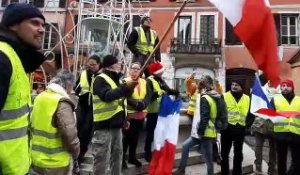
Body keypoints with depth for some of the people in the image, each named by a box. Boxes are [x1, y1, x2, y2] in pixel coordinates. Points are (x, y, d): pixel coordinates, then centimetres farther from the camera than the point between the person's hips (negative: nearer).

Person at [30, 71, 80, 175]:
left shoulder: (39, 97, 3)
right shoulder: (62, 103, -21)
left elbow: (34, 126, 12)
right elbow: (70, 135, -24)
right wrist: (75, 154, -6)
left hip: (36, 160, 7)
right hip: (55, 164, -7)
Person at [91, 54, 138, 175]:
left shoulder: (115, 80, 17)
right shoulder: (100, 79, -10)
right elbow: (107, 96, -28)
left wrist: (124, 119, 17)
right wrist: (125, 87, -31)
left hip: (116, 124, 9)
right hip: (104, 125, -8)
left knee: (117, 155, 18)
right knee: (103, 158, -1)